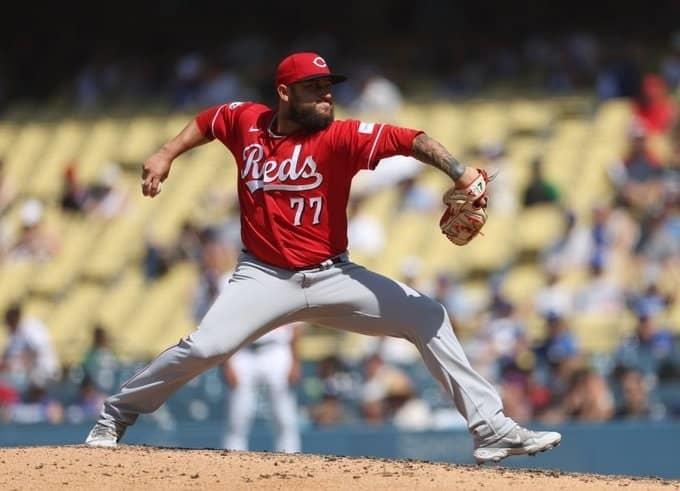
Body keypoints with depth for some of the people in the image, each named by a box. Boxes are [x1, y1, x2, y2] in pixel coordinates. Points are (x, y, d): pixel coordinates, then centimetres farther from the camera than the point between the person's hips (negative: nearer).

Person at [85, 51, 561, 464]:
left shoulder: (341, 136, -12)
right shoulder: (245, 121, -2)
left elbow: (409, 140, -27)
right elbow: (206, 122, 22)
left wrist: (459, 172, -43)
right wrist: (166, 155, 10)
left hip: (333, 276, 0)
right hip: (264, 277, 0)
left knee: (427, 317, -11)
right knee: (204, 348, -21)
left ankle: (491, 427, -7)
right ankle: (115, 416, 1)